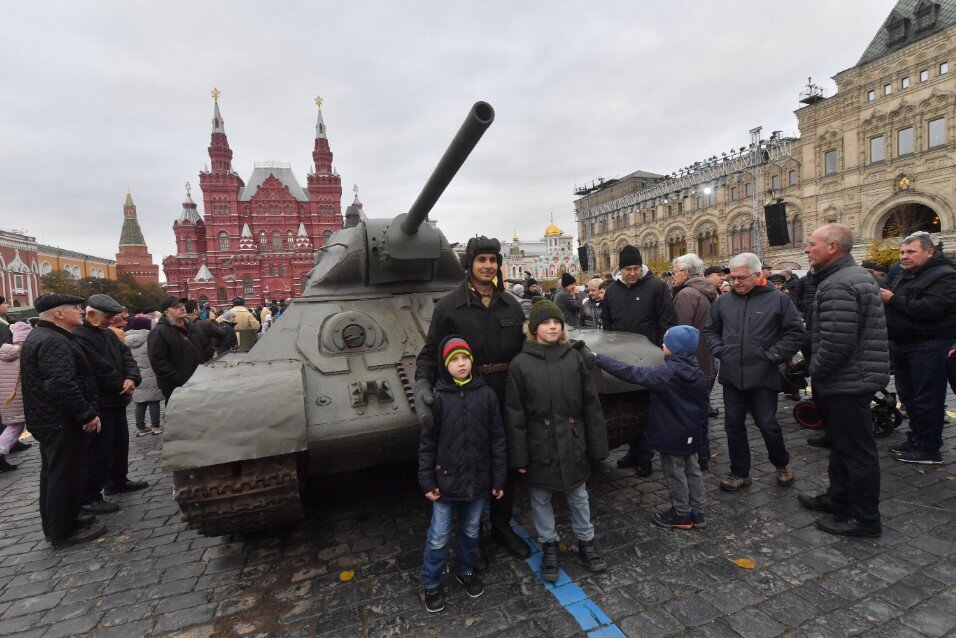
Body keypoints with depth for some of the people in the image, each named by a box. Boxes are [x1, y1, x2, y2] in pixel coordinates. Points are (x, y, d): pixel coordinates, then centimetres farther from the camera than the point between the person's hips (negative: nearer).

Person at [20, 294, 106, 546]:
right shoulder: (53, 342, -22)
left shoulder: (40, 336, 13)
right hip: (62, 423, -11)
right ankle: (64, 531, 13)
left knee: (53, 474, 20)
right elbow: (61, 386, -31)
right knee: (66, 475, 1)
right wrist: (88, 414, -23)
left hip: (48, 420, 11)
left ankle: (54, 525, 34)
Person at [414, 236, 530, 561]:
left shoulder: (511, 305, 5)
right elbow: (430, 353, -7)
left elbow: (523, 351, 10)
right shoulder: (448, 306, -7)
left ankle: (502, 526, 41)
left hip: (507, 399, 4)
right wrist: (422, 386, -24)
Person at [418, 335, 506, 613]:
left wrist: (498, 479, 0)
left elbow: (497, 440, -2)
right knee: (439, 537, 10)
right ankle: (431, 584, 34)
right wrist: (427, 481, -6)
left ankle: (465, 570, 46)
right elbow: (427, 443, -5)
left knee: (471, 532, 20)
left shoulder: (486, 395, -7)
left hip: (478, 480, 2)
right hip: (446, 480, -2)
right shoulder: (438, 398, -10)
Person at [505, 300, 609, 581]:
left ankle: (586, 541, 41)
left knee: (578, 495, 19)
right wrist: (519, 456, -6)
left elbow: (591, 404, 2)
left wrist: (597, 445, 3)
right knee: (540, 498, 15)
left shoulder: (575, 357, -2)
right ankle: (549, 546, 37)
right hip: (539, 446, -1)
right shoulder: (521, 364, -8)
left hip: (572, 443, 2)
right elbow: (514, 414, -6)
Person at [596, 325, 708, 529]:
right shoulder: (699, 374, 0)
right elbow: (704, 403, 10)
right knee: (692, 470, 18)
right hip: (691, 435, 7)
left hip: (671, 435, -7)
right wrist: (701, 428, 23)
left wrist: (599, 359, -27)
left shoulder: (665, 373, -23)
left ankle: (682, 515, 23)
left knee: (675, 474, 8)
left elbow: (631, 373, -30)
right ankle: (697, 513, 30)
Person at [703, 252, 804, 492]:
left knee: (768, 425, 5)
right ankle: (739, 473, 25)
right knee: (734, 426, 10)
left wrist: (773, 355, -10)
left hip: (763, 378, -3)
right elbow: (710, 330, 18)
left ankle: (782, 464, 35)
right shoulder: (723, 302, 6)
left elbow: (796, 332, -3)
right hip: (731, 377, 4)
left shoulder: (778, 299, -3)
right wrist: (719, 350, 3)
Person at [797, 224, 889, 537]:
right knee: (843, 444, 21)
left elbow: (836, 342, -29)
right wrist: (819, 371, 18)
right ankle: (839, 498, 36)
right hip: (854, 378, 11)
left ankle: (864, 519, 15)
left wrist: (816, 371, -12)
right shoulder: (858, 275, 14)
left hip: (846, 382, -11)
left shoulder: (838, 285, -22)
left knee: (856, 450, 2)